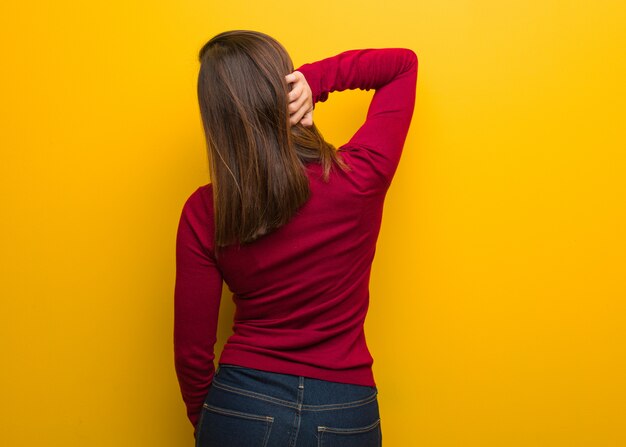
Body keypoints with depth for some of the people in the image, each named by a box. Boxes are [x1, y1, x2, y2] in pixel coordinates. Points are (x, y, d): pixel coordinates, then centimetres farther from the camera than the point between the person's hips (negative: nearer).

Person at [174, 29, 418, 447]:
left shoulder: (204, 212, -13)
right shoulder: (360, 179, -15)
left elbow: (192, 349, -7)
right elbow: (404, 63, 0)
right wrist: (312, 80, -13)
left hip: (240, 410, 0)